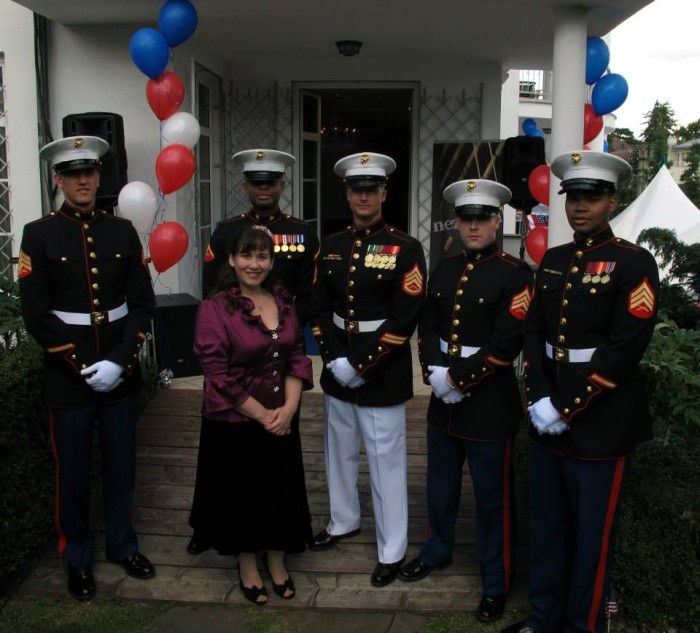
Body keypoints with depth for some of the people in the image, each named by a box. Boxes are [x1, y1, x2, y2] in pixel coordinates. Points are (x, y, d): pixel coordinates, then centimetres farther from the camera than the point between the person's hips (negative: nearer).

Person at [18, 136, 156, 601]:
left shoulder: (123, 231, 3)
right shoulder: (39, 235, -5)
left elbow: (144, 303, 0)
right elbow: (36, 315, -9)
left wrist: (121, 360, -11)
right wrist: (83, 365, -14)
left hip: (122, 372, 3)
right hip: (68, 376, -2)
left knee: (122, 465, 15)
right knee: (73, 472, 10)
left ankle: (123, 544, 34)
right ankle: (77, 558, 30)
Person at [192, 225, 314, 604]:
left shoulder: (283, 302, 2)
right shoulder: (215, 308, -14)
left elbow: (297, 357, 3)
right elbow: (219, 375, -17)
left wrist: (288, 408, -10)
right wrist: (263, 415, -14)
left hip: (281, 420, 5)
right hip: (234, 424, -4)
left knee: (282, 488, 15)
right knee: (242, 493, 13)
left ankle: (277, 560, 40)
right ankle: (247, 564, 37)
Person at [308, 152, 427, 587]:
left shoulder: (406, 248, -10)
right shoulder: (332, 247, 6)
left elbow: (404, 319, -15)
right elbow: (319, 309, 4)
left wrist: (361, 366, -16)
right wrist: (335, 359, -9)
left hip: (383, 373, -5)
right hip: (337, 369, 6)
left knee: (386, 461, 4)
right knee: (340, 452, 20)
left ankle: (392, 551, 20)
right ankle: (345, 522, 42)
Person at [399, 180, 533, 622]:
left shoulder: (515, 274, -11)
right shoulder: (444, 269, 9)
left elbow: (507, 343, -18)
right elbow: (427, 325, 6)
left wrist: (458, 378, -17)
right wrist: (436, 372, -10)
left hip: (490, 400, -6)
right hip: (444, 398, 6)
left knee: (493, 497, 7)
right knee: (441, 485, 21)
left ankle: (497, 584, 24)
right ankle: (438, 551, 44)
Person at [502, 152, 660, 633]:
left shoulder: (634, 263, -9)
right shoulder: (553, 260, 10)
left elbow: (623, 350, -17)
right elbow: (533, 331, 7)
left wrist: (565, 408, -17)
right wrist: (539, 399, -6)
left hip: (598, 424, -6)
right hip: (547, 418, 6)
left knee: (591, 537, 8)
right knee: (546, 527, 17)